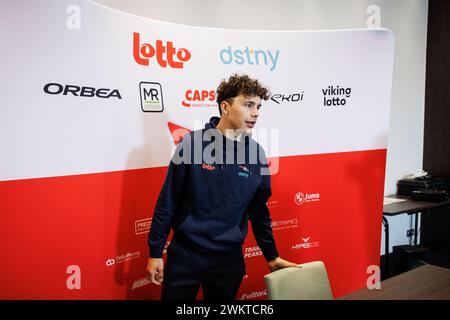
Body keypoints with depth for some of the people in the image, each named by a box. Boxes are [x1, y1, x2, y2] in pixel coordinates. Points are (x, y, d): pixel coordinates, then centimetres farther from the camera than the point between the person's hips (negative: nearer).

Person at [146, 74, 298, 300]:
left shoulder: (257, 155, -2)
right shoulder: (193, 143, -11)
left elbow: (259, 211, 8)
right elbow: (167, 201, -6)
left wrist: (272, 256, 11)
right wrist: (155, 252, -4)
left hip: (229, 260, 3)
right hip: (184, 255, -2)